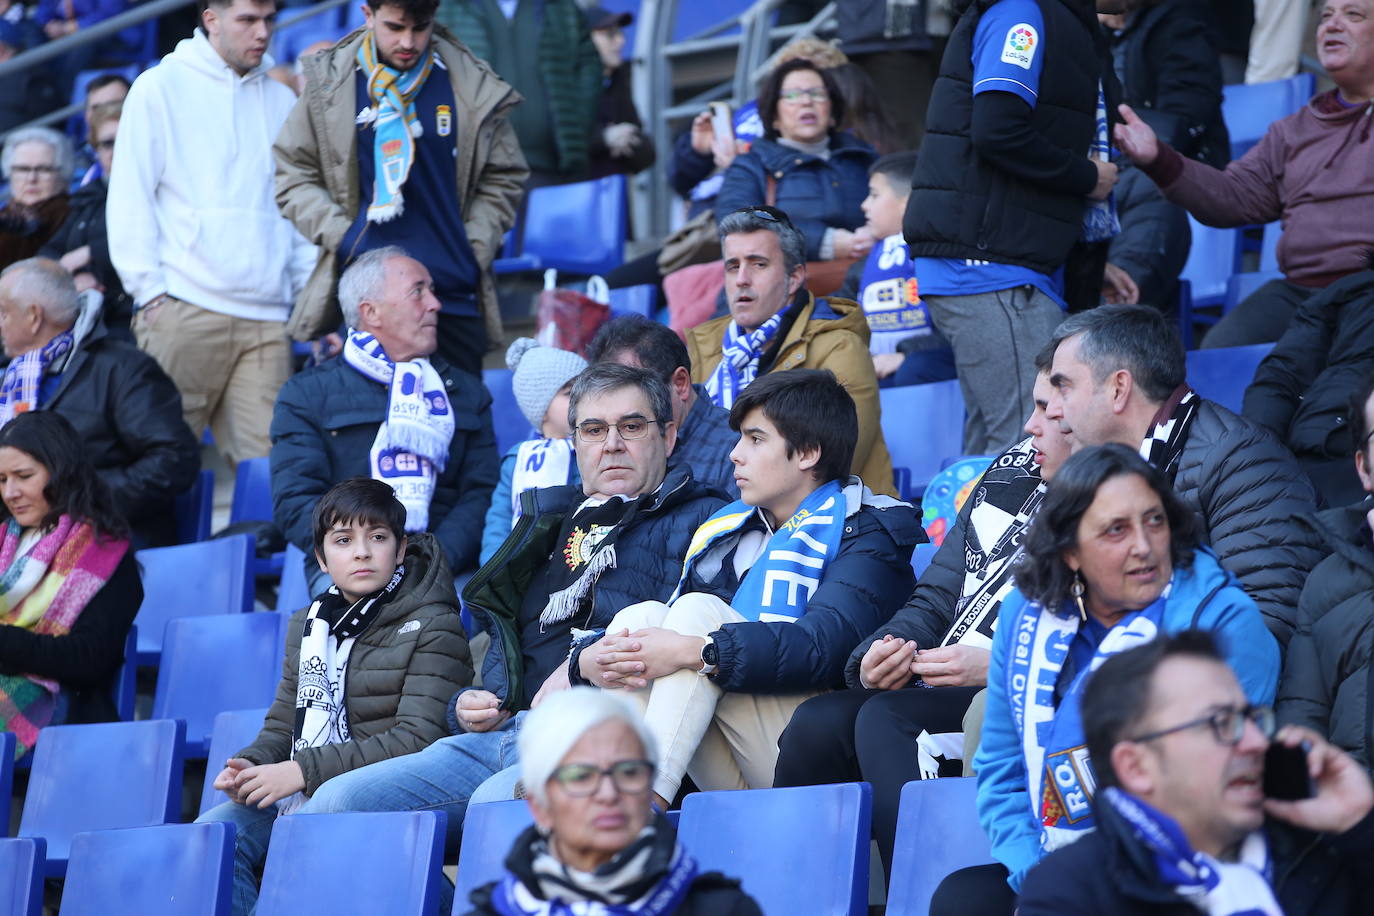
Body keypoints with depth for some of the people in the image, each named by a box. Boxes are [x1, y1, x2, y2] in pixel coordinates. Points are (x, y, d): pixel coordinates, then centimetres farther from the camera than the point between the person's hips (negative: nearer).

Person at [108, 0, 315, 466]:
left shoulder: (281, 100, 17)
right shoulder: (160, 88, 5)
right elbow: (130, 198, 1)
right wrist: (149, 289, -7)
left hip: (267, 316, 4)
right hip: (184, 306, -4)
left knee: (264, 457, -5)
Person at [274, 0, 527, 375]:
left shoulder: (476, 87, 3)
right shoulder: (328, 81, 2)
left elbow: (501, 179, 11)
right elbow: (293, 173, 7)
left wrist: (473, 250, -1)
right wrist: (340, 237, -5)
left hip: (454, 292, 1)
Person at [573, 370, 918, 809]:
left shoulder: (867, 532, 2)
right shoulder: (726, 532, 24)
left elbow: (825, 648, -17)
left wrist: (697, 652, -28)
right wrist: (589, 658, -12)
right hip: (734, 781, 6)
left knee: (699, 610, -20)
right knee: (641, 615, -12)